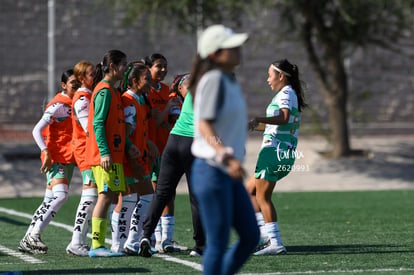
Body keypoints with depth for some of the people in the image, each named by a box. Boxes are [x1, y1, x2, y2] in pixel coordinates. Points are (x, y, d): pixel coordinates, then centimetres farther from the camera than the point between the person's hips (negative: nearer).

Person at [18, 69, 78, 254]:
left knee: (50, 200, 7)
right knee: (60, 195, -21)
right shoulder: (58, 105, -11)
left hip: (68, 159, 8)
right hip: (56, 158, -8)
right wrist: (46, 151, -24)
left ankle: (28, 240, 11)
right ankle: (33, 236, -18)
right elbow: (37, 130, -15)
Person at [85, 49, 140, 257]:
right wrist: (104, 152, -22)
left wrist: (127, 146, 13)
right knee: (105, 196, -10)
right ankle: (97, 246, -10)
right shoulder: (104, 91, -10)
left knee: (107, 196, 7)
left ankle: (97, 245, 8)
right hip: (105, 155, -10)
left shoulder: (112, 91, 19)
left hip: (112, 154, 10)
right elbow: (97, 124, -17)